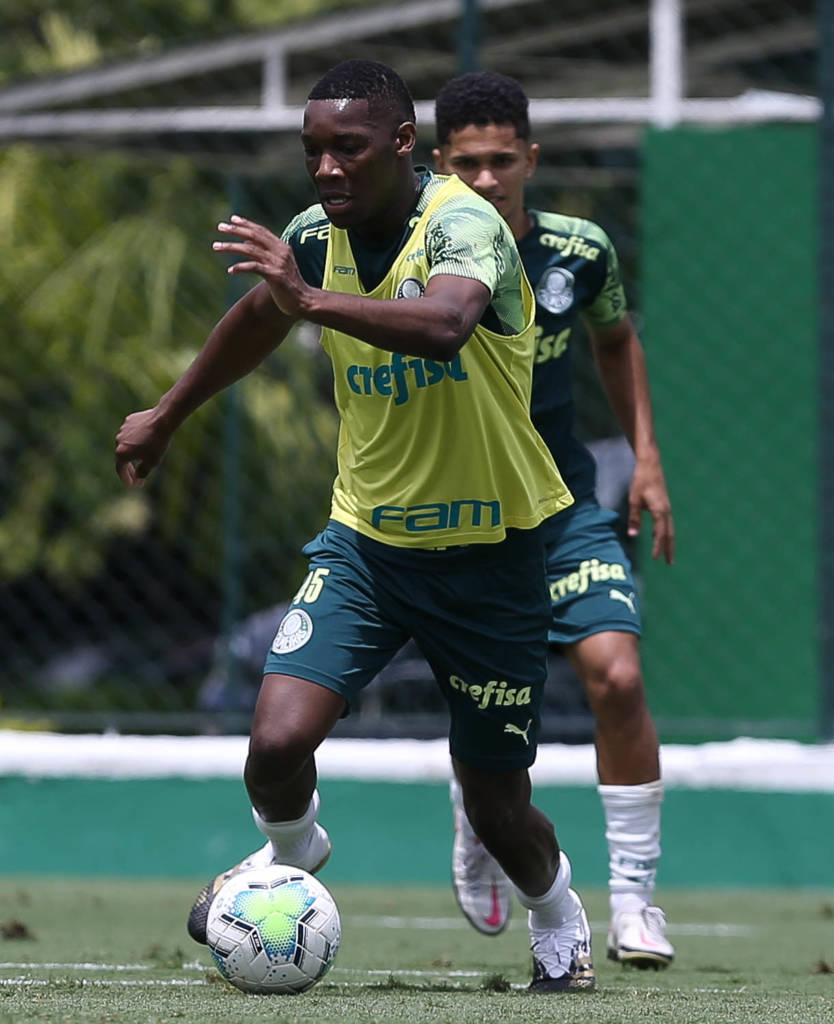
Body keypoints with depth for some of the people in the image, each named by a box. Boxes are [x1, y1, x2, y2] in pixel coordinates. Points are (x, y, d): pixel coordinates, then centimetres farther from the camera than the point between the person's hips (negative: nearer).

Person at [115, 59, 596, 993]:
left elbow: (443, 326, -46)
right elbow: (257, 318, 21)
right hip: (364, 537, 4)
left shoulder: (463, 224, -22)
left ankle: (560, 924, 37)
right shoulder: (315, 235, -3)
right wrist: (166, 416, 33)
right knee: (279, 741, -16)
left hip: (487, 551, -4)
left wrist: (311, 299, -57)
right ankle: (291, 854, 19)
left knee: (496, 807, 4)